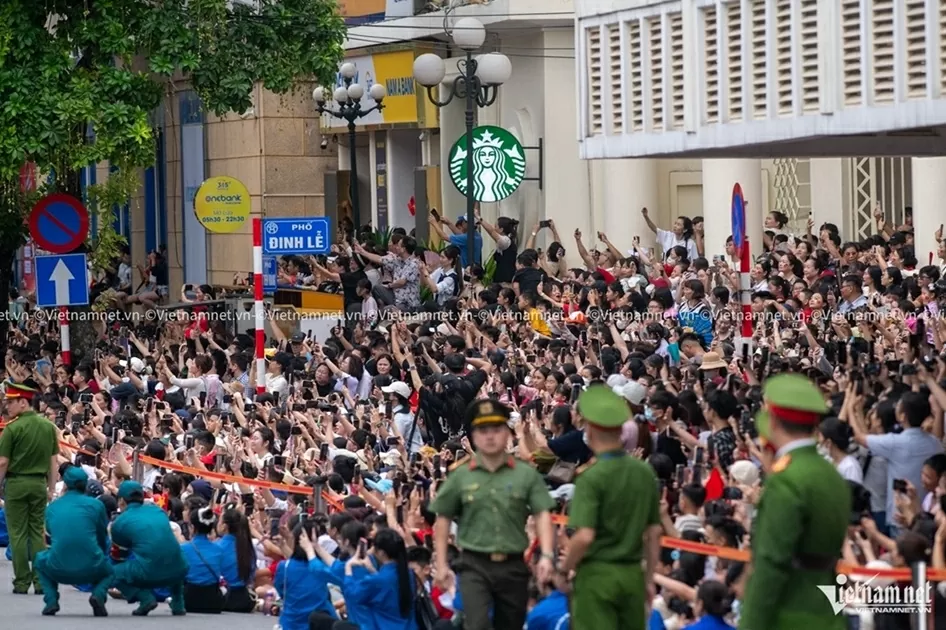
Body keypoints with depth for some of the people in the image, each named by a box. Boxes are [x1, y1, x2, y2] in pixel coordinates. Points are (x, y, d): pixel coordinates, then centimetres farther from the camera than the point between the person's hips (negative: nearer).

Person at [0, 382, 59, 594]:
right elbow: (54, 461, 6)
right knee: (38, 533, 10)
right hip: (39, 483, 4)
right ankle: (41, 581, 5)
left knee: (18, 534, 2)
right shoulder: (48, 426, 3)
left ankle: (22, 582, 1)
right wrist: (51, 488, 13)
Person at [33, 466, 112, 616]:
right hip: (91, 570, -1)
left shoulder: (52, 507, 12)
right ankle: (98, 595, 1)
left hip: (59, 571, 1)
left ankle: (51, 600, 11)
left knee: (39, 560, 36)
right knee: (109, 569, 35)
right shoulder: (96, 505, 5)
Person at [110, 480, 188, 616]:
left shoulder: (118, 523, 6)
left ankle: (145, 597, 0)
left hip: (148, 573, -5)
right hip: (177, 571, 5)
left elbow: (120, 552, 23)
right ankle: (178, 603, 23)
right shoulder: (157, 509, 18)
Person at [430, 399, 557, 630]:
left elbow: (542, 515, -3)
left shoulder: (526, 474, 1)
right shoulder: (460, 475, 2)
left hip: (513, 566, 1)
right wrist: (441, 565, 4)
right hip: (475, 566, -1)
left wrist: (546, 555, -16)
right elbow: (443, 520, 8)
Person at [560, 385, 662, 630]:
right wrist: (649, 579, 19)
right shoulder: (645, 472, 4)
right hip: (633, 573, 5)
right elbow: (654, 533, 10)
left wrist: (565, 568, -4)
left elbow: (584, 536, -22)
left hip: (597, 573, -5)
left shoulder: (592, 476, -14)